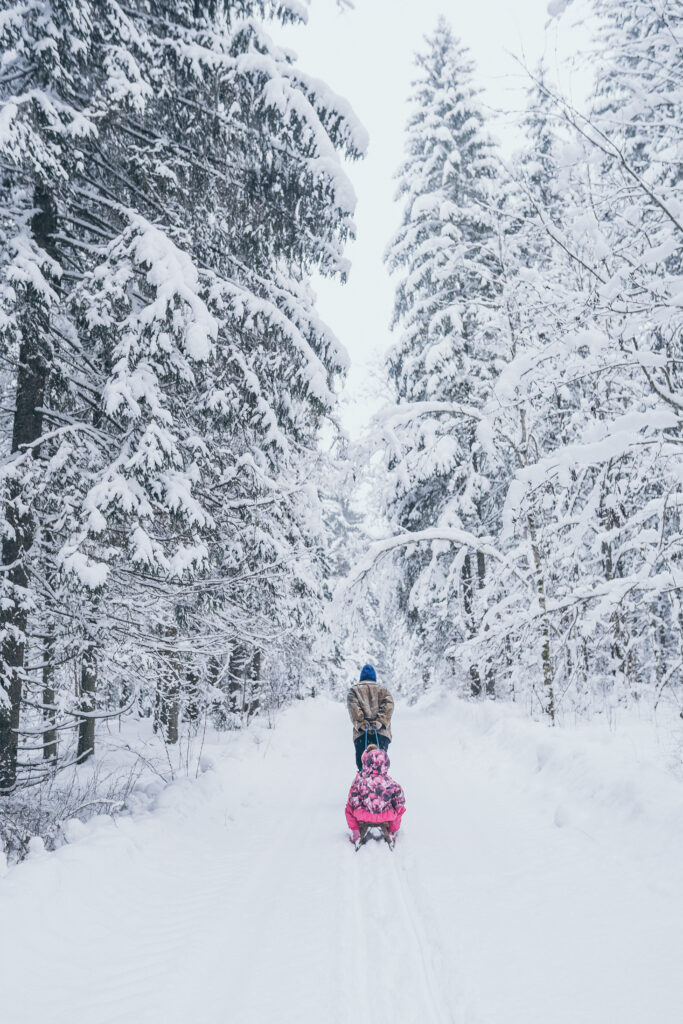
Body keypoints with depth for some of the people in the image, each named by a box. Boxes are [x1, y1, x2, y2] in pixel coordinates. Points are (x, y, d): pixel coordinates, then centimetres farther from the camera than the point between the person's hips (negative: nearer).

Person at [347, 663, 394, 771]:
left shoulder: (354, 690, 16)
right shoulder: (383, 690, 19)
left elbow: (353, 708, -2)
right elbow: (388, 706, 2)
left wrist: (360, 723, -8)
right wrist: (380, 722, -8)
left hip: (361, 733, -1)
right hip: (382, 733, 1)